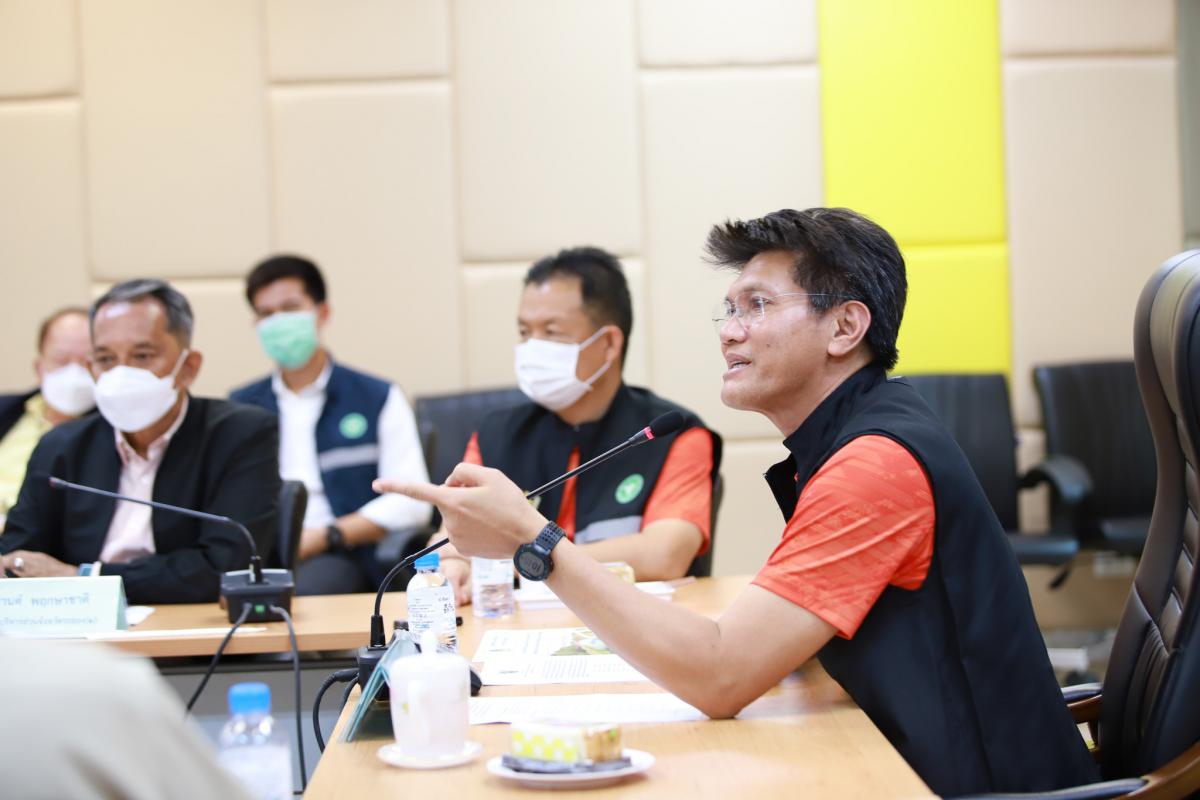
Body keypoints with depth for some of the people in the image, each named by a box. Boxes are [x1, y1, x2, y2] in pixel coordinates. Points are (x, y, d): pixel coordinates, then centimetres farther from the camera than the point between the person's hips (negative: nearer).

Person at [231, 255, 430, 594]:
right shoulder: (240, 407, 21)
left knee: (304, 590, -39)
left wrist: (322, 537, -10)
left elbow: (411, 504, 1)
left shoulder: (378, 399, 12)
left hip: (342, 558, -2)